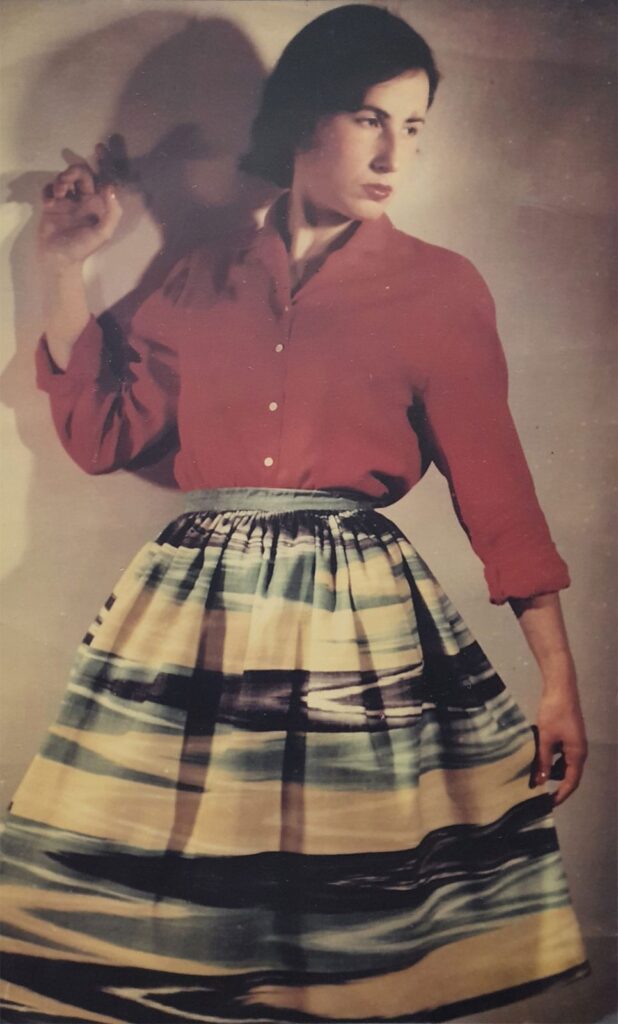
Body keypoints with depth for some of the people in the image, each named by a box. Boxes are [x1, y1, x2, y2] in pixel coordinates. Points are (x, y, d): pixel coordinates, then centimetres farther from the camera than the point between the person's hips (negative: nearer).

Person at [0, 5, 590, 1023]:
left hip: (366, 619, -2)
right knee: (168, 916, 7)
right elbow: (99, 432, 12)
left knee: (369, 933, 1)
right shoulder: (206, 278, 12)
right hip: (191, 613, 3)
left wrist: (559, 679, -4)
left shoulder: (442, 286, 4)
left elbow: (496, 486, 0)